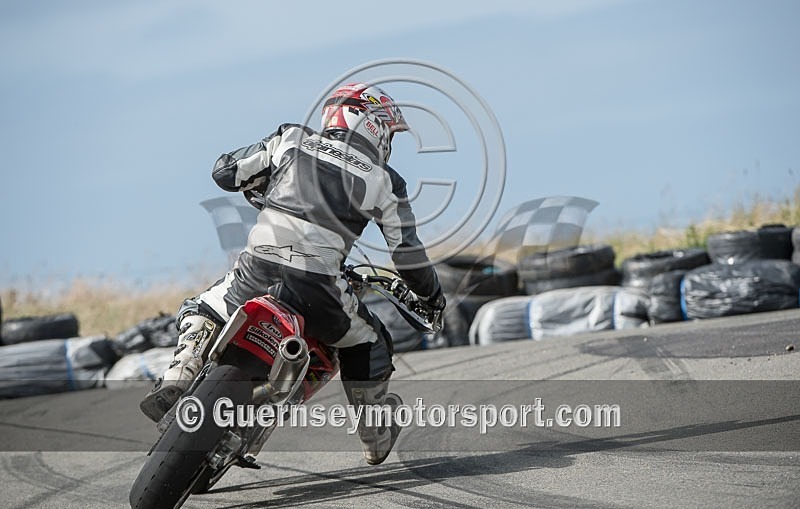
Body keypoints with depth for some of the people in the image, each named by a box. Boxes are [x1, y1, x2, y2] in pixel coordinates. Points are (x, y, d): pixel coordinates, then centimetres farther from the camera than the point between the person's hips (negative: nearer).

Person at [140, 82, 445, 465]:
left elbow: (225, 172, 18)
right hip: (316, 286, -1)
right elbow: (408, 254, 10)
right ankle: (377, 440, 37)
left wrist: (262, 181, 39)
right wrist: (431, 295, 30)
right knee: (368, 344, 26)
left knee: (202, 314, 29)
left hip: (258, 268, 1)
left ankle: (176, 380, 5)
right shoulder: (384, 182, 10)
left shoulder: (291, 140, 13)